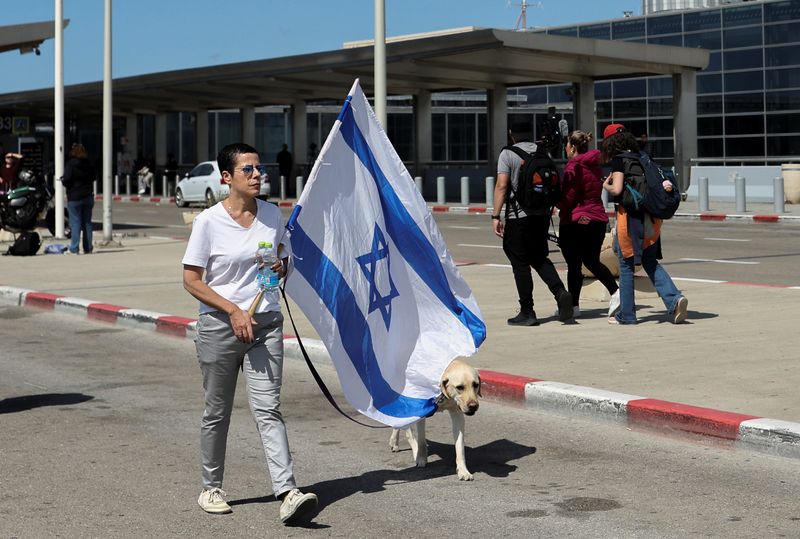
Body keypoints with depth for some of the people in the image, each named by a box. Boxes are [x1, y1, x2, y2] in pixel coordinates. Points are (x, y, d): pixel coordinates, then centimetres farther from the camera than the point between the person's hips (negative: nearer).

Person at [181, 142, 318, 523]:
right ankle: (211, 488, 25)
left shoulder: (272, 215, 5)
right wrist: (233, 311, -16)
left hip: (266, 323, 3)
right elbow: (191, 281, -7)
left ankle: (287, 492, -15)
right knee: (217, 412, 9)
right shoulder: (208, 222, -8)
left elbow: (284, 262, 19)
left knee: (267, 407, -7)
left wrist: (281, 267, -5)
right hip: (220, 325, -2)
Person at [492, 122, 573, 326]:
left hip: (518, 216, -5)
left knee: (520, 263, 2)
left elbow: (502, 185, -14)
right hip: (542, 214, 5)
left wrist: (495, 216, -12)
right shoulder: (542, 151, 9)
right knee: (539, 258, 18)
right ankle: (560, 292, -4)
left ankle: (527, 312, 2)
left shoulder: (507, 154, -7)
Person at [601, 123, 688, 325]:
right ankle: (674, 298, -7)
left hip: (629, 215, -6)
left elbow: (617, 189, -17)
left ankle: (626, 314, 10)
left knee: (626, 265, 5)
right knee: (650, 262, 13)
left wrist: (606, 186, 2)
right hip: (650, 216, 6)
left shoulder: (619, 160, -8)